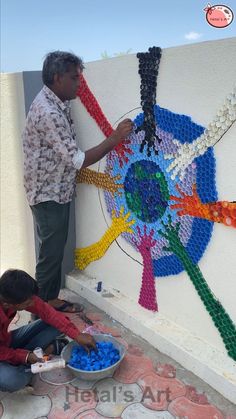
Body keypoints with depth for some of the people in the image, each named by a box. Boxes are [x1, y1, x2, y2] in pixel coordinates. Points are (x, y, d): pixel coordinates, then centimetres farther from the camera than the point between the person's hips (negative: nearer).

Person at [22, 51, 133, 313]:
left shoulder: (54, 104, 7)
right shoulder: (48, 113, -25)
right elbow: (77, 160, -27)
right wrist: (116, 137, -24)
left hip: (57, 191, 9)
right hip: (49, 195, -9)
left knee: (55, 250, 17)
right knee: (50, 254, 3)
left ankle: (51, 300, 32)